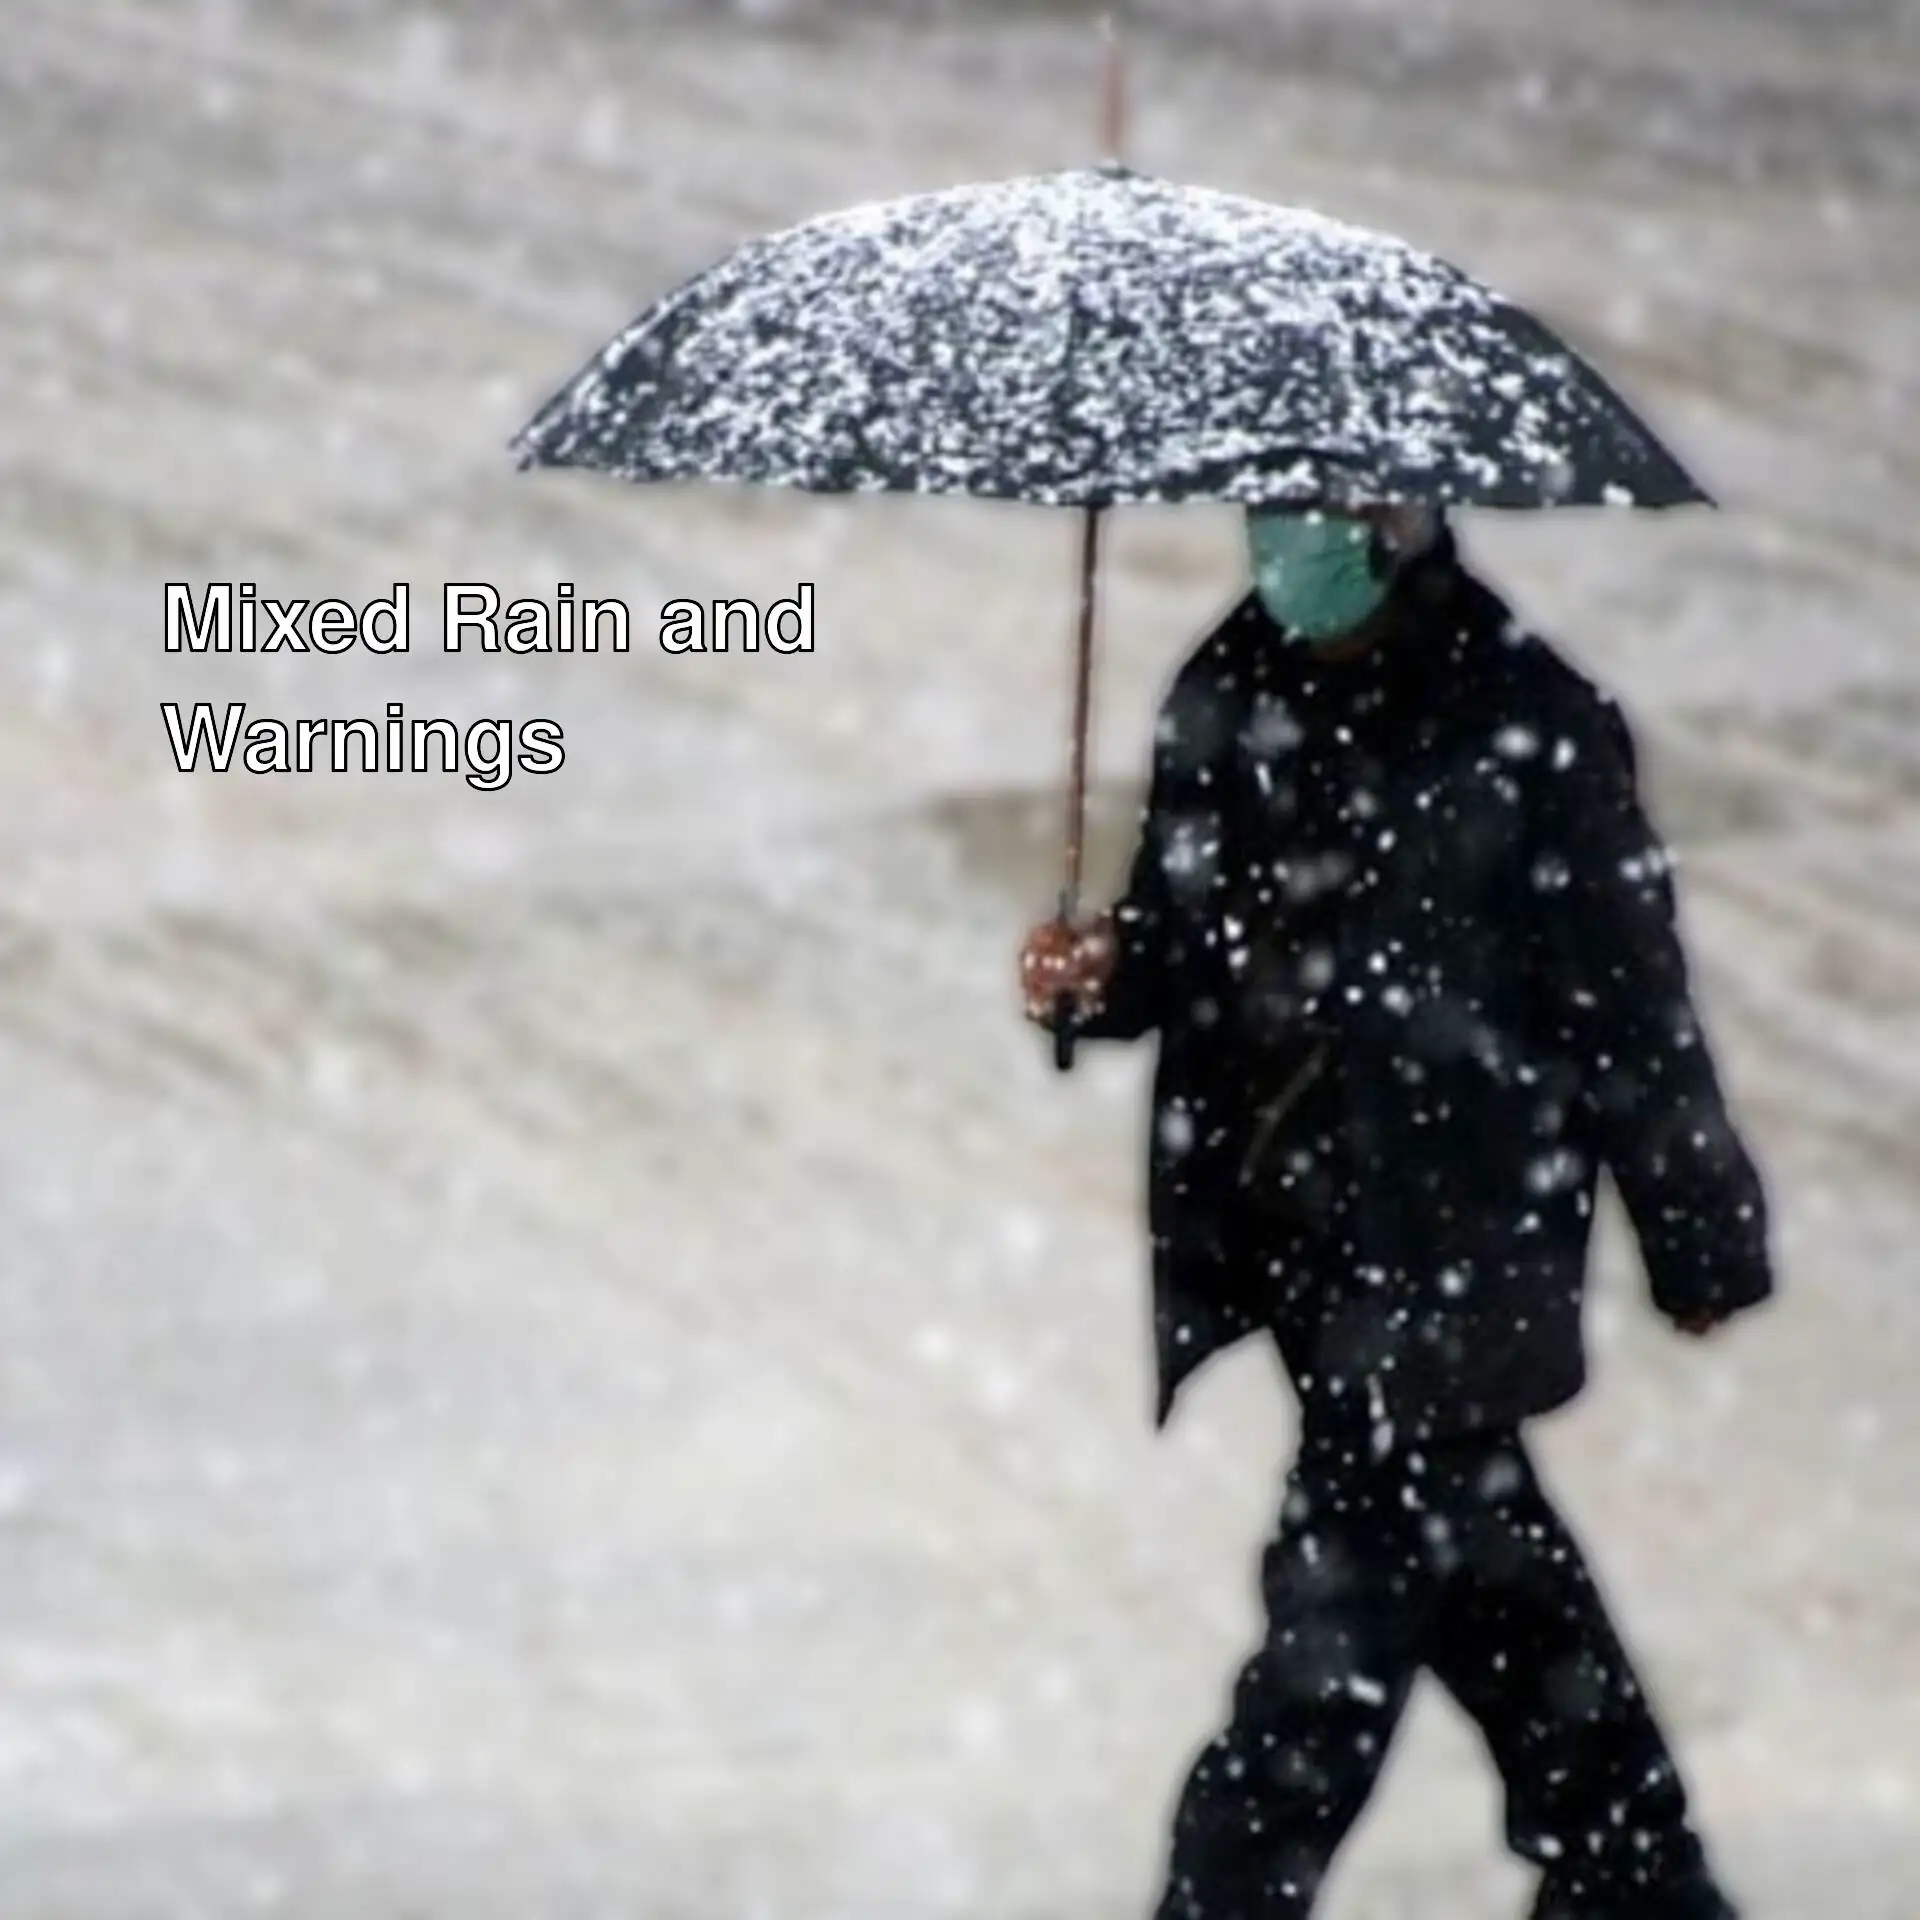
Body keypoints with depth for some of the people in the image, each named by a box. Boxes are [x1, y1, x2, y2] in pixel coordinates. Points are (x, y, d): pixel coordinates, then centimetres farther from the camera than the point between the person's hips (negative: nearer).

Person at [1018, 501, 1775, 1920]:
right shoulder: (1227, 699, 4)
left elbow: (1628, 998, -7)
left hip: (1456, 1237, -7)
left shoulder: (1524, 725, -13)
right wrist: (1102, 977, -8)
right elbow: (1189, 942, 15)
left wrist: (1699, 1240, -1)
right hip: (1285, 1219, 7)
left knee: (1350, 1591, -9)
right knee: (1479, 1555, 18)